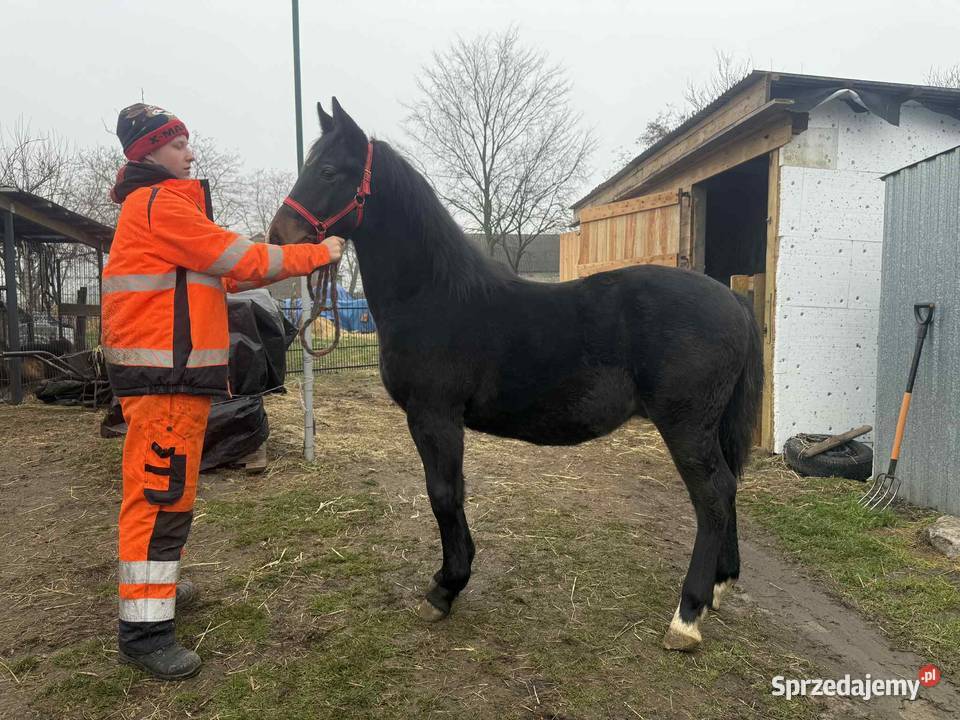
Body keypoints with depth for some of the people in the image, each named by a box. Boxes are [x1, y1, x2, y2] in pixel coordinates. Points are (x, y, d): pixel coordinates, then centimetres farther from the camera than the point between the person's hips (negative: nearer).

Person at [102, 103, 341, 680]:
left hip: (176, 373, 11)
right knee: (161, 490, -8)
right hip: (163, 375, -11)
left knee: (172, 488, 19)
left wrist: (295, 258, 9)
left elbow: (222, 273, 18)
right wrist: (319, 253, -6)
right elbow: (242, 259, -14)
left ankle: (156, 584, 33)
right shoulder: (159, 207, -11)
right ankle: (144, 630, -2)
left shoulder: (162, 206, 22)